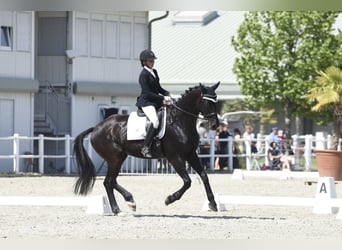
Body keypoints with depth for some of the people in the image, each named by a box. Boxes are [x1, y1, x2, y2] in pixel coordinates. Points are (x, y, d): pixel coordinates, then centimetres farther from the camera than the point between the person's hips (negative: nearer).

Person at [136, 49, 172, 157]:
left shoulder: (154, 72, 16)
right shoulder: (144, 74, -11)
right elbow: (147, 93, -16)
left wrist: (167, 94, 3)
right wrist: (163, 98, -18)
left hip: (156, 101, 9)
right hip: (146, 102, -9)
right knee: (155, 121, -32)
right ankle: (145, 147, -31)